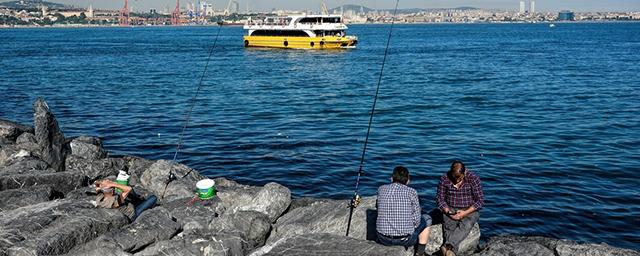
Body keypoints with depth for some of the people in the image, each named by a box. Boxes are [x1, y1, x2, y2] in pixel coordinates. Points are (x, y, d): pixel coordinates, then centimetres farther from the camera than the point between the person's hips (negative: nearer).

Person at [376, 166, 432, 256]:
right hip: (405, 240, -3)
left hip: (383, 239, 3)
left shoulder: (381, 189, 1)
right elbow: (416, 220, -6)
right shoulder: (411, 192, -8)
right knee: (426, 219, 24)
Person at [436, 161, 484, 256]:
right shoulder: (444, 178, -3)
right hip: (450, 210, 2)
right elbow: (439, 198, 4)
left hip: (470, 210, -2)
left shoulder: (473, 178, -9)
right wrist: (447, 211, -13)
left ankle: (447, 246, -52)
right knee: (448, 227, -31)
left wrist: (465, 213, -18)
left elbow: (480, 201, -8)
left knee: (465, 225, -35)